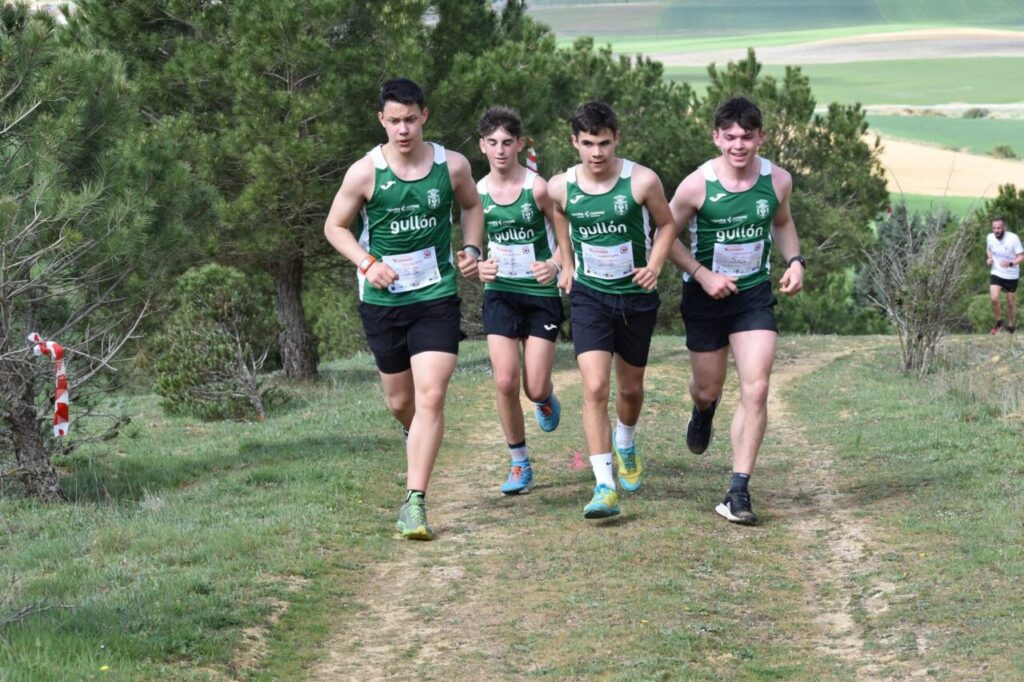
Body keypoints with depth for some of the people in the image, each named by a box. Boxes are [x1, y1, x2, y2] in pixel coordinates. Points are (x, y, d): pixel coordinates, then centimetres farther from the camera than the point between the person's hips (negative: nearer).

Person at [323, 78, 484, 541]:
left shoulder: (452, 166, -4)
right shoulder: (365, 173, -9)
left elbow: (472, 205, 18)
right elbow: (335, 226, 2)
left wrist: (471, 248, 3)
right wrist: (367, 263, -13)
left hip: (437, 297, 0)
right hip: (383, 299, 1)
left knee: (431, 396, -15)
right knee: (400, 401, 13)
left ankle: (415, 502, -14)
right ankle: (415, 436, 51)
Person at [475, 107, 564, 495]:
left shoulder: (538, 188, -11)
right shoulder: (477, 193, -1)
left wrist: (554, 264, -21)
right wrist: (478, 267, -8)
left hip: (541, 293, -2)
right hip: (500, 293, 2)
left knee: (535, 389, -4)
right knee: (505, 382, -11)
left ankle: (546, 400, 36)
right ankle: (519, 465, 6)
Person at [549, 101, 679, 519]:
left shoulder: (642, 181, -14)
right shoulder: (561, 188, -9)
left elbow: (667, 225, 2)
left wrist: (655, 264, -13)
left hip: (636, 296, 1)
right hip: (589, 296, -1)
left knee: (630, 387, 17)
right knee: (595, 388, -16)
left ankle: (625, 445, 50)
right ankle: (605, 487, -18)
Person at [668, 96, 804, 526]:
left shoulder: (778, 180, -7)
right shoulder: (697, 186, -18)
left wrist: (794, 260, -2)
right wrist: (703, 275, -17)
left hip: (755, 295, 1)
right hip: (706, 297, -1)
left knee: (756, 390, -13)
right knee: (708, 389, 13)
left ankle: (738, 492, -9)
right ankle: (703, 411, 54)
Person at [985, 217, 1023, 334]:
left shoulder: (1013, 239, -23)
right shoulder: (990, 237, -10)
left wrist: (1011, 263, -38)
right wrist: (989, 258, -8)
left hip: (1011, 276, -2)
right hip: (996, 273, 2)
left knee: (1011, 303, 11)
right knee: (994, 298, -17)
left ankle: (1011, 327, 33)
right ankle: (999, 322, 7)